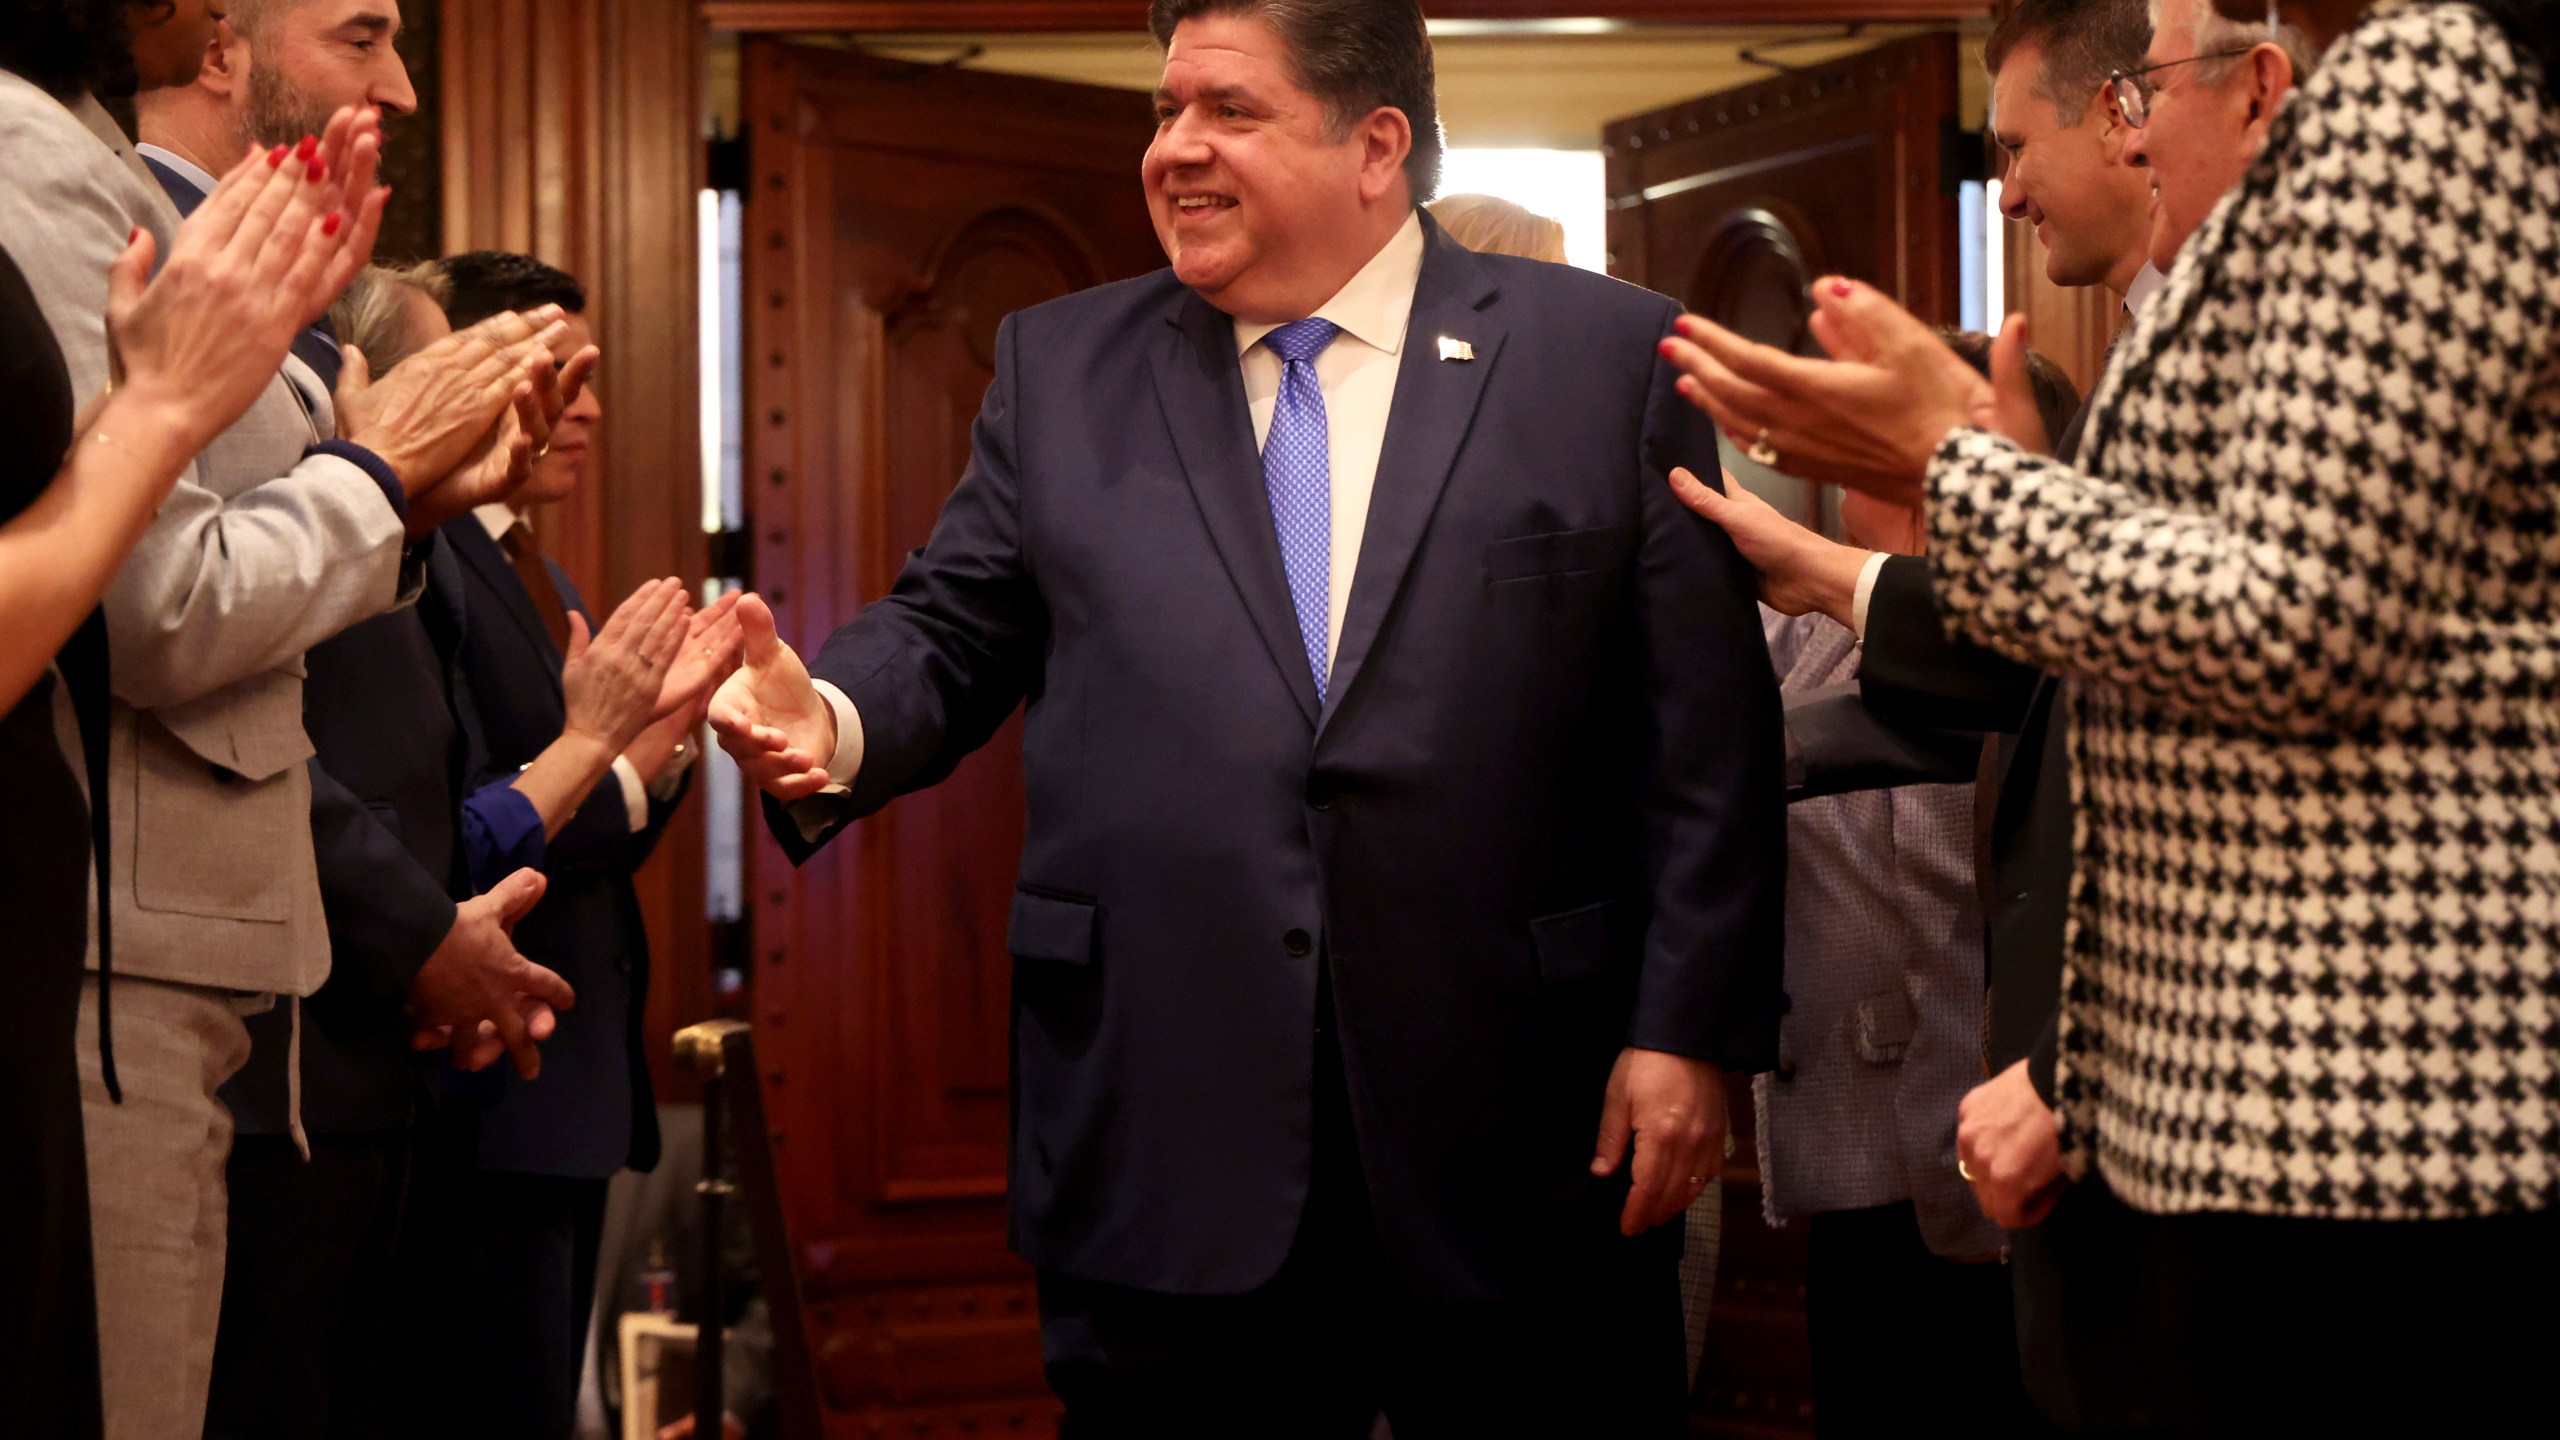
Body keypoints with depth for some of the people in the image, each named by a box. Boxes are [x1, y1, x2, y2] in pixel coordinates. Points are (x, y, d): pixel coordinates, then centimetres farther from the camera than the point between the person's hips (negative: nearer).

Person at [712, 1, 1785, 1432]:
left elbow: (1706, 734, 0)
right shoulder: (1061, 366, 11)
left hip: (1523, 1153, -1)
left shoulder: (1605, 354, 3)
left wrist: (1689, 1031, -6)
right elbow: (952, 633, 9)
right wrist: (830, 718, -14)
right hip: (1167, 1155, 2)